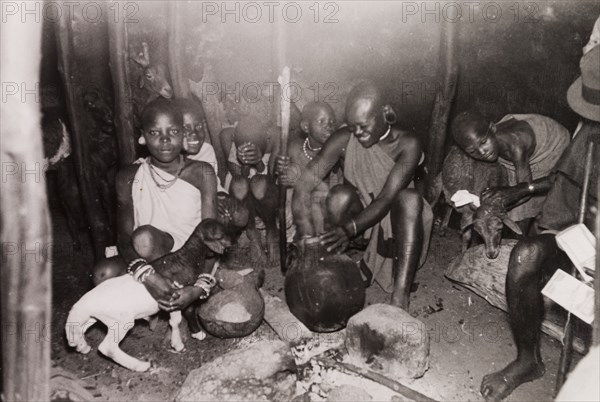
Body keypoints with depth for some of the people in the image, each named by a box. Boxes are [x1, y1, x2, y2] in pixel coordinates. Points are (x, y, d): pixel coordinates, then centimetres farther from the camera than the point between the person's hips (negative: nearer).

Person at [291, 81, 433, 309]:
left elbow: (387, 198, -28)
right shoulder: (343, 140, -14)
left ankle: (400, 301, -38)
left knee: (410, 198, -33)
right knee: (340, 197, -30)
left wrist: (350, 229, -43)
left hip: (392, 220, 0)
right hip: (356, 215, 1)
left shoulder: (407, 144, -17)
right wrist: (307, 235, -34)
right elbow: (303, 185, -21)